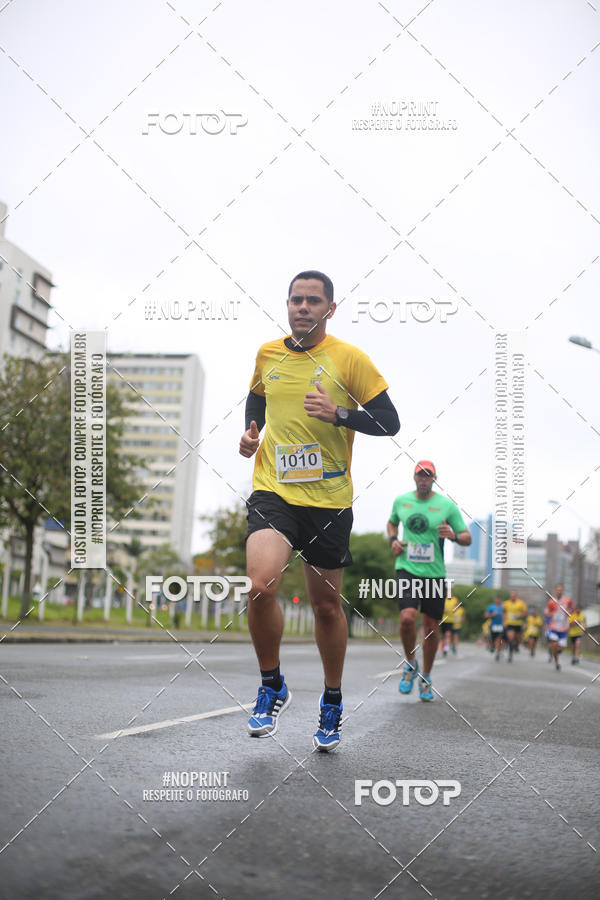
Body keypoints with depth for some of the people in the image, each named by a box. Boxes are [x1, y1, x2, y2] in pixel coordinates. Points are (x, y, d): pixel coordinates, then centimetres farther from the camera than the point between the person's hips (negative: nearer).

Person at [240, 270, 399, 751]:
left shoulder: (350, 358, -4)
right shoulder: (268, 353, 7)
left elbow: (389, 421, -5)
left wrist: (339, 414, -20)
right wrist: (251, 431, 8)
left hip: (329, 500, -1)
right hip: (273, 493, 1)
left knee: (327, 605, 10)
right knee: (261, 585, -22)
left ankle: (332, 703, 33)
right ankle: (272, 686, 3)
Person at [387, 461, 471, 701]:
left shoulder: (447, 505, -2)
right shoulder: (401, 501, 5)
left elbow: (467, 538, 1)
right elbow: (392, 523, 25)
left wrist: (453, 535, -21)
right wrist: (393, 540, 5)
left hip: (434, 573, 0)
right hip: (407, 569, 0)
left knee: (431, 627, 4)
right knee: (407, 618, -20)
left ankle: (426, 677, 24)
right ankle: (410, 664, 7)